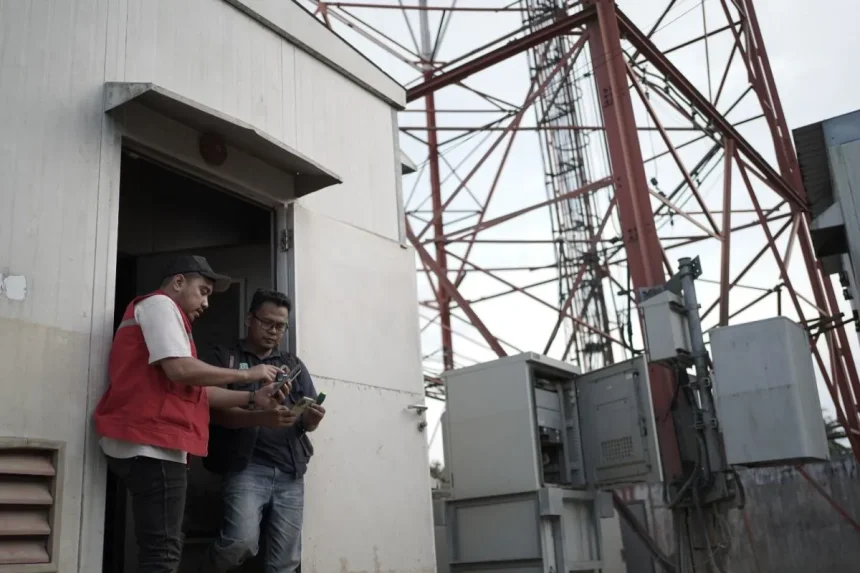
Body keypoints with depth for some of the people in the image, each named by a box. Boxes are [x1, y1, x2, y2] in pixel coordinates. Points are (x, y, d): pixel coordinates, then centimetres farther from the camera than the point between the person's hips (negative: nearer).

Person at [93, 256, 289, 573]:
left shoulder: (166, 314, 28)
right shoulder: (159, 304, -3)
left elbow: (196, 390, 20)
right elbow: (180, 369, -19)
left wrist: (252, 399, 9)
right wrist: (247, 374, -9)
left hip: (152, 444, 11)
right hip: (151, 444, -11)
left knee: (163, 547, 13)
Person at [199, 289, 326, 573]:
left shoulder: (294, 365, 19)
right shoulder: (225, 357, 7)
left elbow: (309, 420, 14)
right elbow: (215, 410, -6)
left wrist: (312, 418, -11)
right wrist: (261, 418, -23)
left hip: (291, 471, 4)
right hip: (247, 466, -4)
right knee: (243, 540, -22)